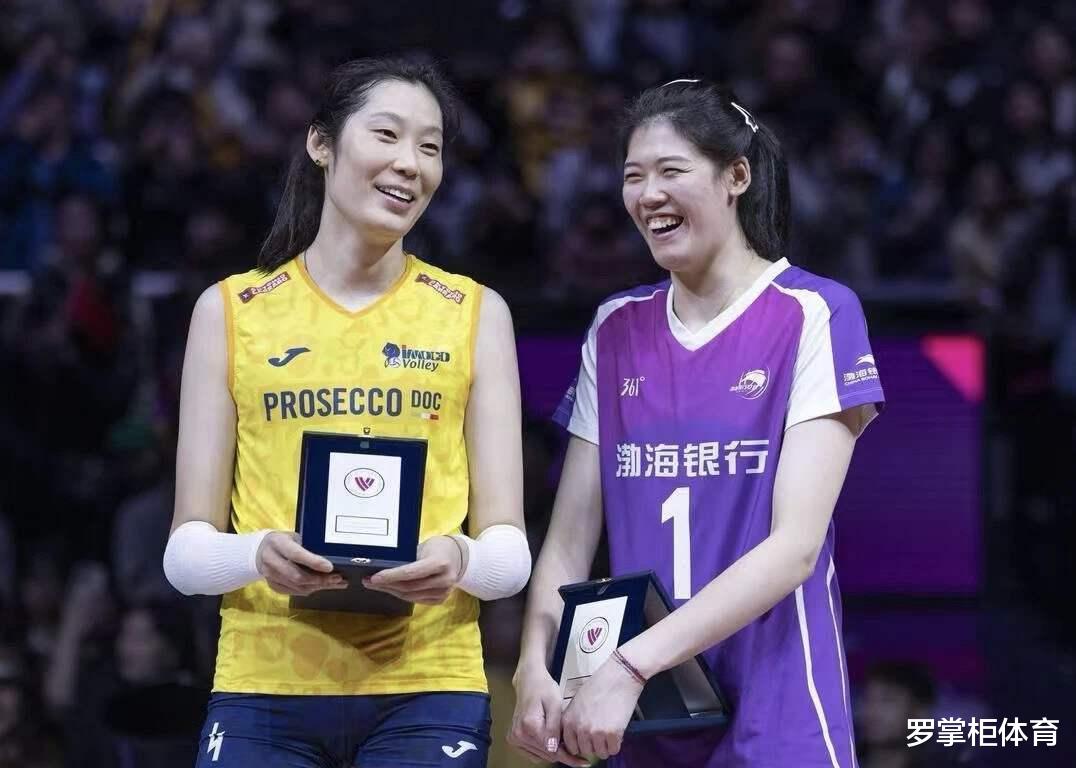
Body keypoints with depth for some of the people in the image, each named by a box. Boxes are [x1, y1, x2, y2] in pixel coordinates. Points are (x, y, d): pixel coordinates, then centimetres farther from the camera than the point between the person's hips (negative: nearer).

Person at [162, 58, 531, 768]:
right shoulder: (231, 310, 6)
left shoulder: (475, 312, 7)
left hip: (427, 688, 0)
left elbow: (510, 554, 4)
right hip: (263, 685, 0)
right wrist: (257, 554, -17)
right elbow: (187, 551, 4)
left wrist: (460, 560, -18)